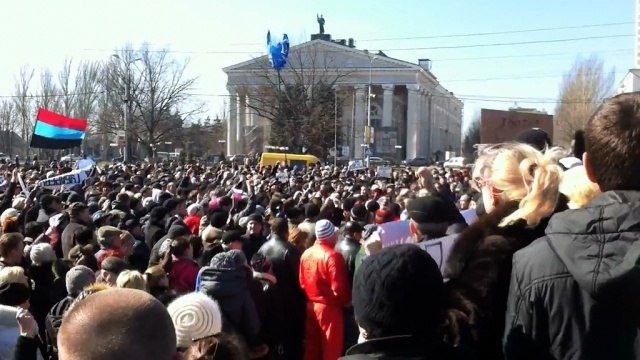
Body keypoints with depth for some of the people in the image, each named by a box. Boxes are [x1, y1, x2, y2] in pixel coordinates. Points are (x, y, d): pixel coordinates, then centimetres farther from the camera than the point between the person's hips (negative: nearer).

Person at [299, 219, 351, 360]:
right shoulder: (333, 255, -19)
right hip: (329, 307, -6)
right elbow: (338, 288, -21)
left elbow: (302, 282, 9)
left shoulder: (306, 253, 1)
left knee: (312, 348, 16)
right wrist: (345, 301, -2)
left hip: (310, 305, 7)